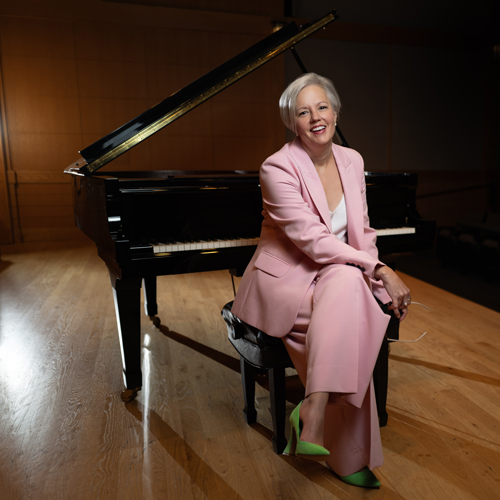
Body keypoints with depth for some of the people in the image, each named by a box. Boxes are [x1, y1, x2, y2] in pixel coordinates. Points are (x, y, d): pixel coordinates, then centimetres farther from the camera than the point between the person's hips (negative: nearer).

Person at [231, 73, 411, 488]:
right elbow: (313, 241, -21)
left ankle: (313, 412, -18)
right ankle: (348, 456, -23)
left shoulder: (352, 161, 7)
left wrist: (379, 279, -6)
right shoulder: (278, 168, -13)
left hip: (341, 278, 5)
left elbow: (362, 232, 10)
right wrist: (379, 269, -21)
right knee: (347, 286, -31)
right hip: (284, 280, -5)